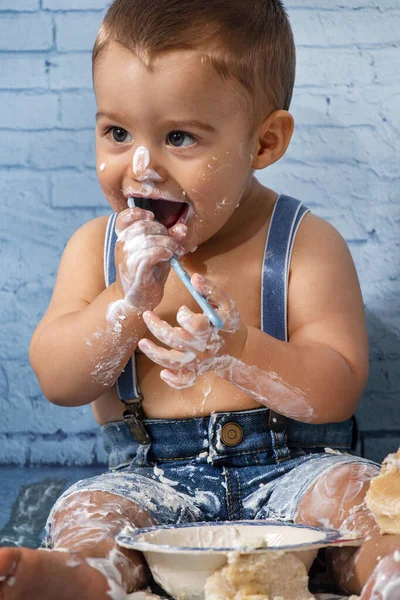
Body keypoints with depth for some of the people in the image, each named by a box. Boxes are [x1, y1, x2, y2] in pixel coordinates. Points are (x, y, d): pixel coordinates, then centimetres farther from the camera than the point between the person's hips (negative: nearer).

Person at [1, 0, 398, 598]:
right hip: (150, 477, 2)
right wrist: (128, 301, -18)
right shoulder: (96, 247, 6)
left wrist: (240, 353, -30)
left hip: (287, 469, -1)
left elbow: (338, 391, -11)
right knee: (87, 509, -26)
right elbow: (57, 382, -1)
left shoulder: (306, 244, -4)